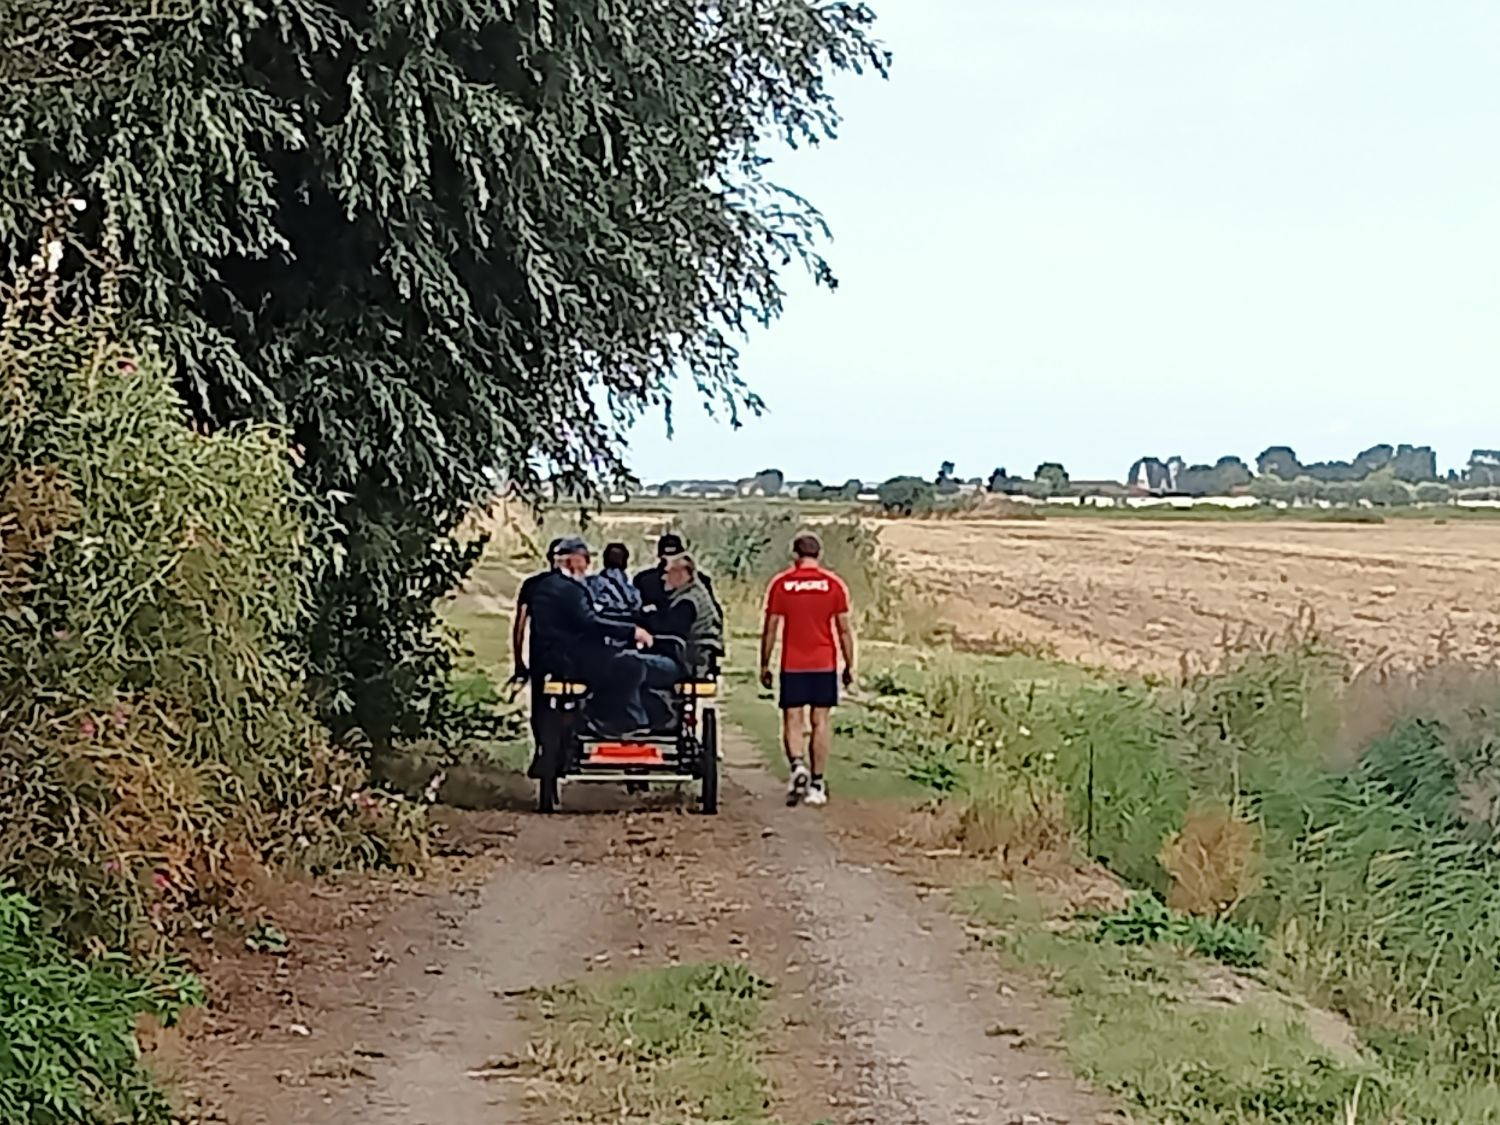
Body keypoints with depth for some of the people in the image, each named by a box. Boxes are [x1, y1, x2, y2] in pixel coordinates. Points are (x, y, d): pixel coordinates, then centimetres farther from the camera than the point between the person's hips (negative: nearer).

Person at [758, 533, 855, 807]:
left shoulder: (781, 584, -1)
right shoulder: (833, 584, -1)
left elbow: (770, 628, 1)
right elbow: (844, 629, 1)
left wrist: (764, 665, 9)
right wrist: (849, 664, 9)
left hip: (792, 664, 0)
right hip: (825, 663, 0)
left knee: (792, 719, 6)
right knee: (821, 720, 5)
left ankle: (798, 765, -18)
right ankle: (817, 783, 5)